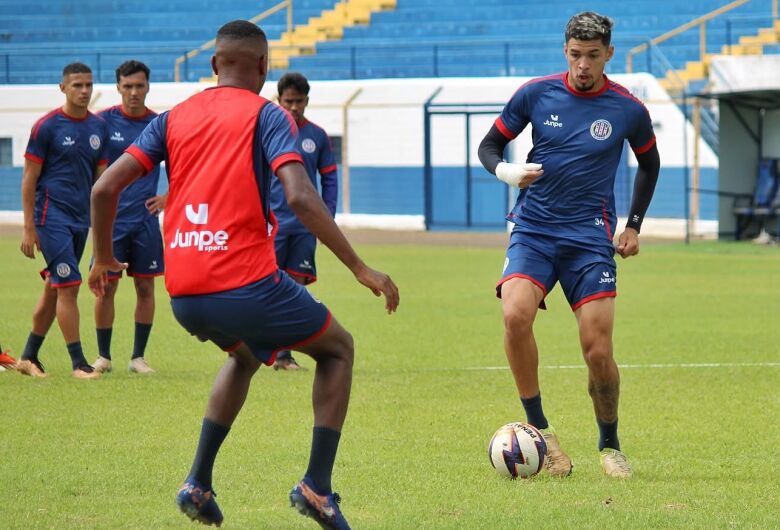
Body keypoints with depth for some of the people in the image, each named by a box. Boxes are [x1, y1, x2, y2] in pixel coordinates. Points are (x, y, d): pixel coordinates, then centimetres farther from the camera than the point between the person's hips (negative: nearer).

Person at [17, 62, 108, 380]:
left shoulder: (98, 127, 9)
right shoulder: (47, 127, -8)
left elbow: (102, 177, 16)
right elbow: (29, 180, -6)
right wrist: (29, 228, -10)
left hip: (81, 219, 6)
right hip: (52, 217, -6)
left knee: (53, 289, 11)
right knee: (68, 286, -11)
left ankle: (29, 358, 21)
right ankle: (78, 363, -8)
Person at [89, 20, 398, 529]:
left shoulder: (174, 118, 13)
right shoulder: (266, 115, -1)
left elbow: (106, 188, 6)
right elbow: (301, 198, -15)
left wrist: (104, 258, 22)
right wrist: (361, 268, -12)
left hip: (183, 296, 6)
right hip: (247, 284, -5)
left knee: (245, 355, 36)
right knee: (339, 349, 19)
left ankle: (199, 483, 25)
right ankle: (317, 486, 7)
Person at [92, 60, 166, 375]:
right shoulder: (103, 122, -2)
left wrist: (167, 198, 2)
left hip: (145, 219, 2)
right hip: (110, 219, -1)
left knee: (145, 287, 3)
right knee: (106, 287, -1)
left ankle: (138, 357, 12)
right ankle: (103, 356, 11)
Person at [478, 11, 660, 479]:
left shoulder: (628, 110, 0)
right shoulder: (537, 94, -1)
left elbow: (650, 163, 19)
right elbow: (489, 145, 10)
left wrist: (634, 226, 15)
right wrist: (506, 171, -12)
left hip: (590, 238, 0)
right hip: (533, 230, 0)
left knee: (598, 352, -8)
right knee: (516, 315, -27)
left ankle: (610, 445, 17)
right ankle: (539, 429, -13)